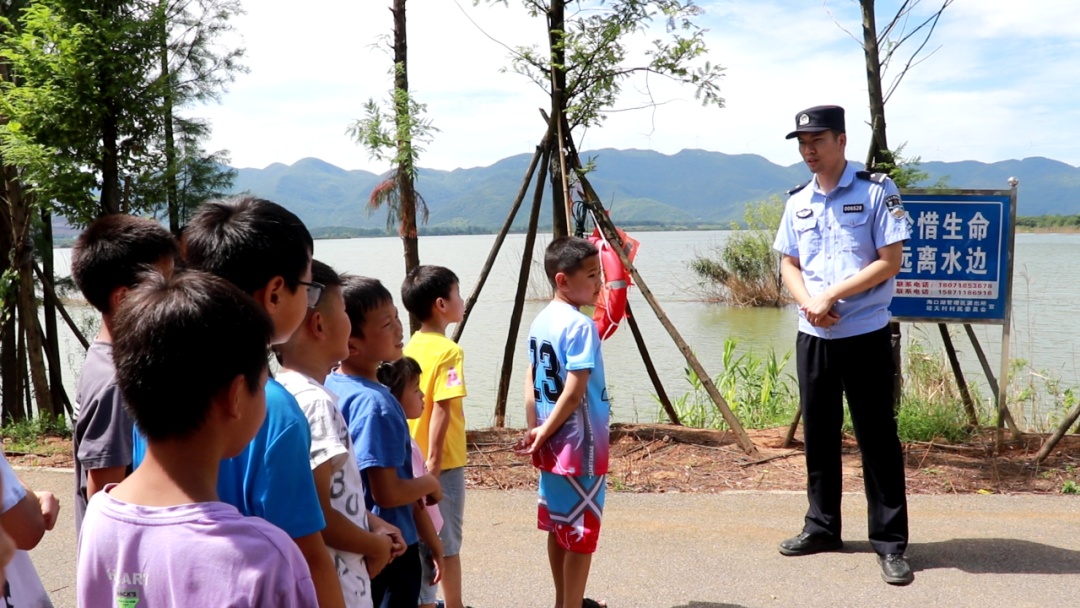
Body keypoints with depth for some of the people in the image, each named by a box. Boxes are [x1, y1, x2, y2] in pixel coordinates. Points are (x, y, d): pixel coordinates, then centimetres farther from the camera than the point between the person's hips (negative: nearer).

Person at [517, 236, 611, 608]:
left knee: (559, 526, 18)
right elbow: (573, 394, -23)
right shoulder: (581, 326, -19)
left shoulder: (540, 322, 6)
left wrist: (534, 431, 8)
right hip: (581, 446, -8)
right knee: (581, 532, 3)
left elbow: (531, 381, 8)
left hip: (552, 446, 9)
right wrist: (543, 433, -12)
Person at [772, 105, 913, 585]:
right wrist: (809, 303, -8)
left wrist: (831, 296, -15)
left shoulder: (877, 191, -7)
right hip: (812, 337, 5)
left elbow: (890, 262, -11)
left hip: (866, 336, -5)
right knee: (818, 435, 13)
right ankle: (822, 526, 26)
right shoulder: (797, 202, 10)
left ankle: (890, 543, 10)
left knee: (877, 438, 1)